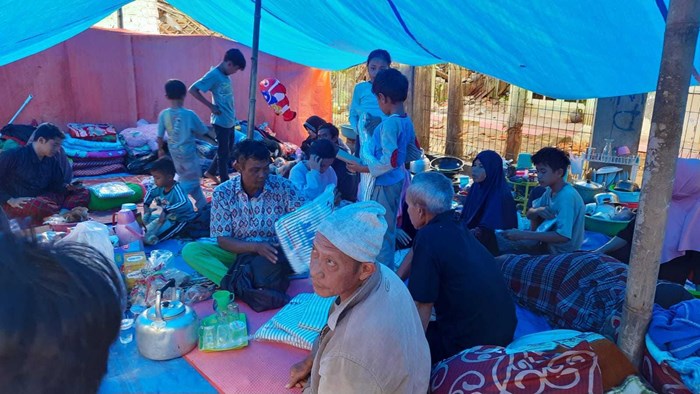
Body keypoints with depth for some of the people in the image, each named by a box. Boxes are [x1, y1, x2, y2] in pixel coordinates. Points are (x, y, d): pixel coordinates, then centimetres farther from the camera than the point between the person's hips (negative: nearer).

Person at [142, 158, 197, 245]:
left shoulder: (176, 189, -33)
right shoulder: (160, 187, -5)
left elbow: (185, 204, -52)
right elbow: (150, 192, 18)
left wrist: (166, 210, -52)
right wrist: (146, 205, 3)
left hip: (182, 219, -10)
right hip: (168, 216, 10)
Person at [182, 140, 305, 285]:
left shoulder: (283, 187, -11)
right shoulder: (223, 193, -10)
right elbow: (223, 240, -9)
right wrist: (255, 247, -27)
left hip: (275, 253, 0)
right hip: (239, 252, 1)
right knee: (190, 250, -20)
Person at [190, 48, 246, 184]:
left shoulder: (225, 75, 9)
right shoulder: (213, 75, -17)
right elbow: (192, 90, -19)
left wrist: (232, 113, 9)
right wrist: (211, 106, -16)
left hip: (230, 121, 9)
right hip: (221, 121, -9)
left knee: (226, 150, 19)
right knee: (223, 152, 3)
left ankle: (211, 172, 35)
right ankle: (225, 182, 15)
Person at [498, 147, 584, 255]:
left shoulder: (567, 196, -27)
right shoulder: (551, 190, 2)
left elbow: (563, 236, -33)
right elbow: (530, 214, 7)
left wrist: (523, 235, -34)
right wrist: (538, 211, -18)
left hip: (559, 251, -9)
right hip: (547, 242, 9)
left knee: (498, 242, -15)